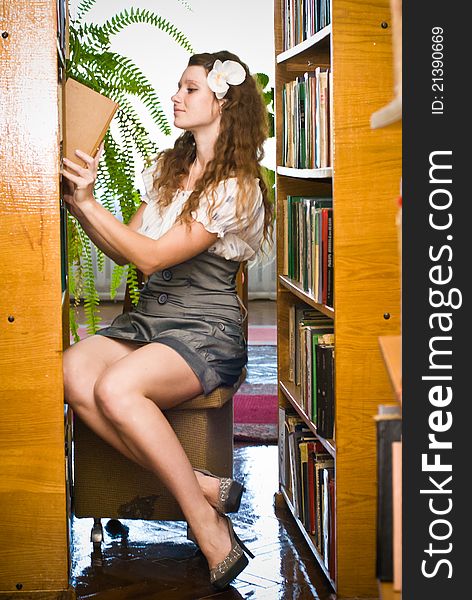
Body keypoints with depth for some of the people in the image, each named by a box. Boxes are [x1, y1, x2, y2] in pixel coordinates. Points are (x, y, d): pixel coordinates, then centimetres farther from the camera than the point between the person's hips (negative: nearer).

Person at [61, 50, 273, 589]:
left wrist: (87, 203, -16)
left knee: (115, 388, -34)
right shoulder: (169, 167, 16)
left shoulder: (237, 187, -10)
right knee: (73, 374, -24)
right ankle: (203, 489, -22)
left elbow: (152, 256, -16)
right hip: (148, 317, 7)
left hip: (206, 329, -7)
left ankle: (207, 524, -22)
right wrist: (78, 206, 3)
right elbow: (121, 251, 16)